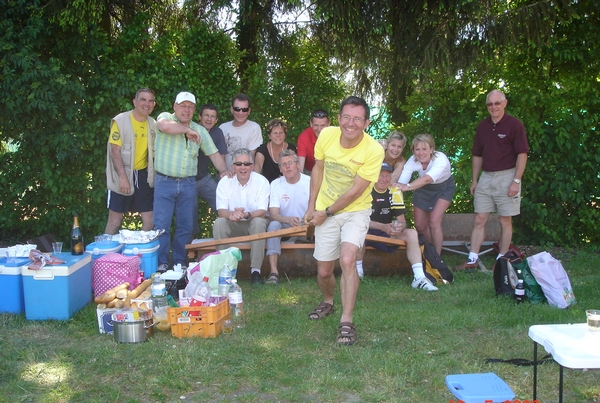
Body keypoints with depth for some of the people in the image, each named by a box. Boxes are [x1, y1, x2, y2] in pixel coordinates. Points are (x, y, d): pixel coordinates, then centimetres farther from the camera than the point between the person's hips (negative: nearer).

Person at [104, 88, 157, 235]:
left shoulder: (153, 124, 6)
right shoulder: (120, 121, -10)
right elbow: (115, 151, -14)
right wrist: (122, 177, -23)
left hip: (144, 176, 5)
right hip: (122, 176, -5)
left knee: (149, 220, 7)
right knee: (115, 220, 3)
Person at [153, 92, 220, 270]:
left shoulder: (200, 130, 11)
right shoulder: (166, 117, 0)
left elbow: (213, 154, 12)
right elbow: (164, 126, -26)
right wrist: (187, 130, -16)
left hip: (188, 184, 4)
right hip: (165, 182, -4)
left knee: (186, 227, 9)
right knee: (161, 225, -3)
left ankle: (179, 264, 21)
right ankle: (161, 264, 8)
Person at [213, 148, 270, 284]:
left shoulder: (261, 181, -10)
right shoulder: (225, 182, -4)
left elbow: (262, 211, -16)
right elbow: (221, 210, -11)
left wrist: (246, 215, -38)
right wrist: (231, 214, -36)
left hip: (255, 223, -1)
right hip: (233, 226, 2)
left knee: (259, 222, -34)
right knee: (219, 223, -28)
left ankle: (255, 270, -31)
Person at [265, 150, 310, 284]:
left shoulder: (309, 182, -3)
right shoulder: (276, 184, -1)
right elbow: (274, 214, -10)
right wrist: (288, 219, -33)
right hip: (285, 226, 1)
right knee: (274, 225, -32)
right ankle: (274, 272, -39)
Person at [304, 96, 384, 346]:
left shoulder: (373, 150, -22)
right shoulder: (326, 135, -12)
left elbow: (354, 191, -19)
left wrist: (326, 212, -12)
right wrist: (311, 207, 3)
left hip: (355, 212, -3)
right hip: (324, 213, 3)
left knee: (347, 260, -27)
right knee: (324, 272, 10)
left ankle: (346, 322, -18)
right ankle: (328, 302, 43)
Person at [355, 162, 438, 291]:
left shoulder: (395, 192, 2)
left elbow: (402, 220, 1)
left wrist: (400, 227, -25)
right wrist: (383, 227, -31)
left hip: (387, 235, 5)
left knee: (412, 233, -16)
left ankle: (419, 278, -21)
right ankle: (358, 271, -18)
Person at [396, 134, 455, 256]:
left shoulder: (441, 160, -38)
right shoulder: (412, 161, -26)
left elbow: (428, 179, -56)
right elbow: (400, 183, -34)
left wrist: (407, 187, -72)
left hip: (444, 188, -4)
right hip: (424, 189, 4)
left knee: (434, 222, -19)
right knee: (420, 225, 5)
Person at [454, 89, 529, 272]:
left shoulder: (514, 124, -6)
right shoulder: (482, 126, 10)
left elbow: (522, 154, -9)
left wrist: (516, 181, -14)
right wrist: (474, 180, 12)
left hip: (506, 177, -5)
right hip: (486, 177, 5)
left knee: (505, 220, 3)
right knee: (479, 219, 3)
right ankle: (472, 260, 6)